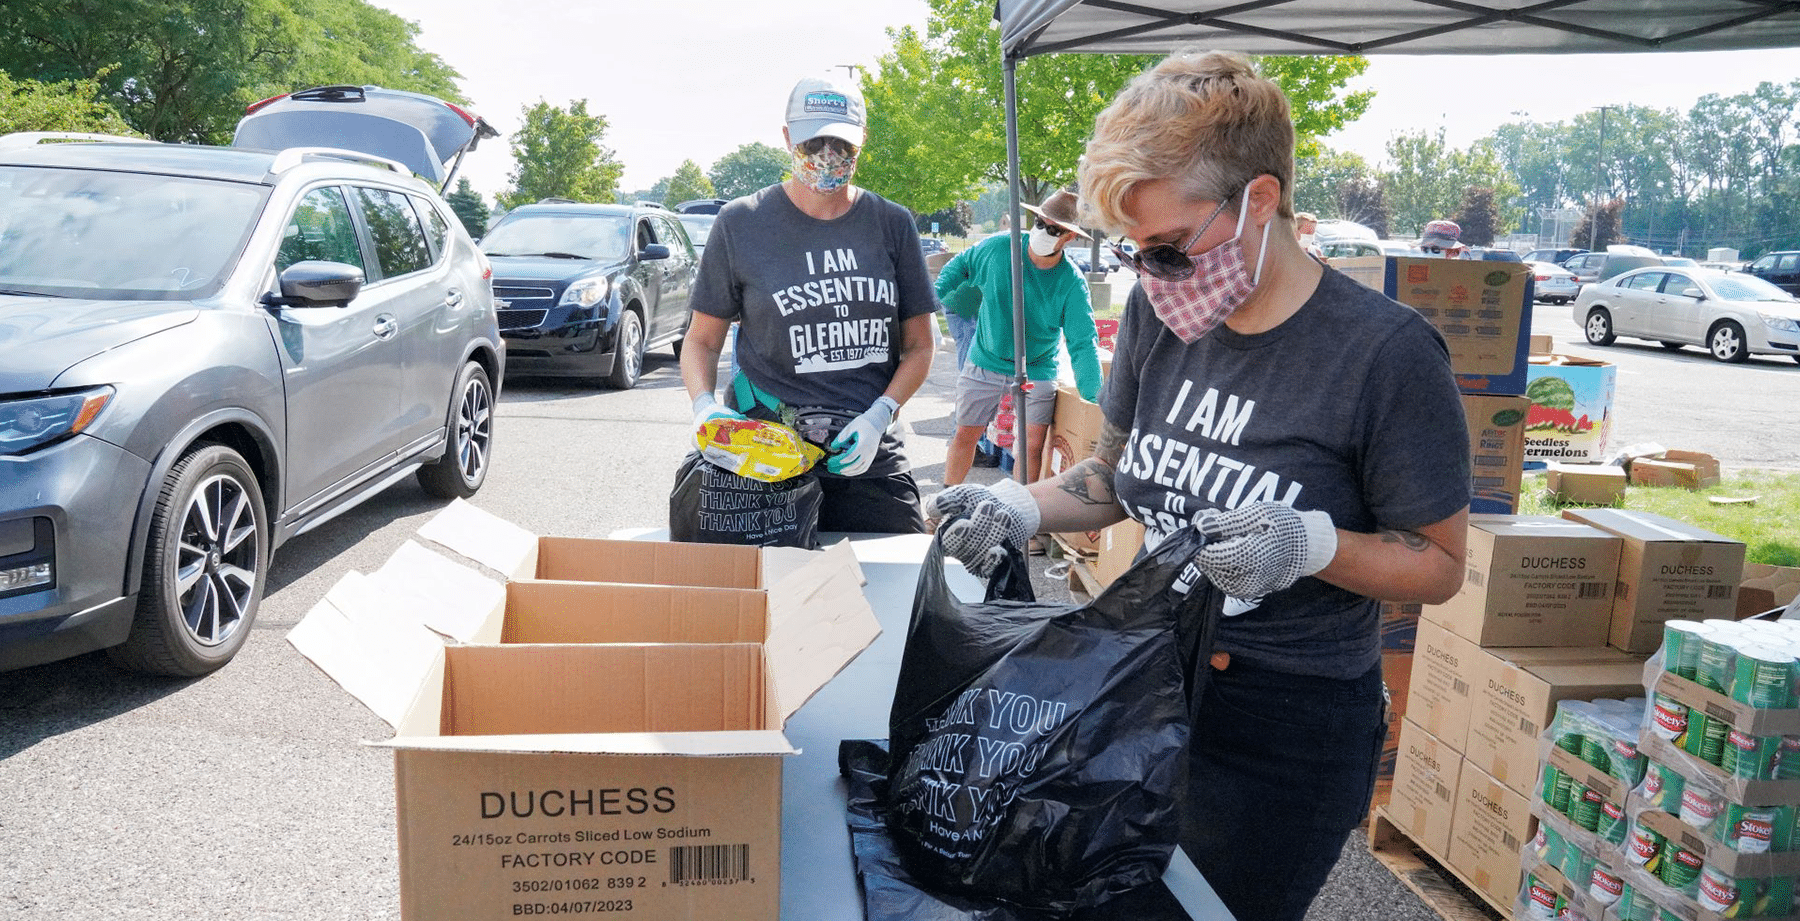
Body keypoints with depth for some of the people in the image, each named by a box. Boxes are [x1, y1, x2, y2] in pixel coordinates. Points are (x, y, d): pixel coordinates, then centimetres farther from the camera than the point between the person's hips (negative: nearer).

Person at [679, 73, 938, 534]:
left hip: (870, 458, 2)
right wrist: (705, 405, -12)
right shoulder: (741, 223, 2)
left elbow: (918, 347, 10)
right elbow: (702, 340, 8)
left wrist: (879, 415, -7)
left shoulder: (892, 224, 7)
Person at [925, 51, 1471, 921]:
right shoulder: (1159, 313, -2)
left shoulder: (1387, 352, -20)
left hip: (1290, 731, -5)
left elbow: (1439, 566, -11)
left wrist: (1313, 544, -29)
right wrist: (1019, 507, -8)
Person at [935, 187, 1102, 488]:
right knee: (965, 434, 8)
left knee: (1033, 446, 0)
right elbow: (960, 265, 9)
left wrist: (1093, 401, -29)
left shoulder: (1072, 283, -17)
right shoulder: (998, 247, -12)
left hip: (1038, 371, -1)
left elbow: (1083, 343, -19)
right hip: (985, 362, 1)